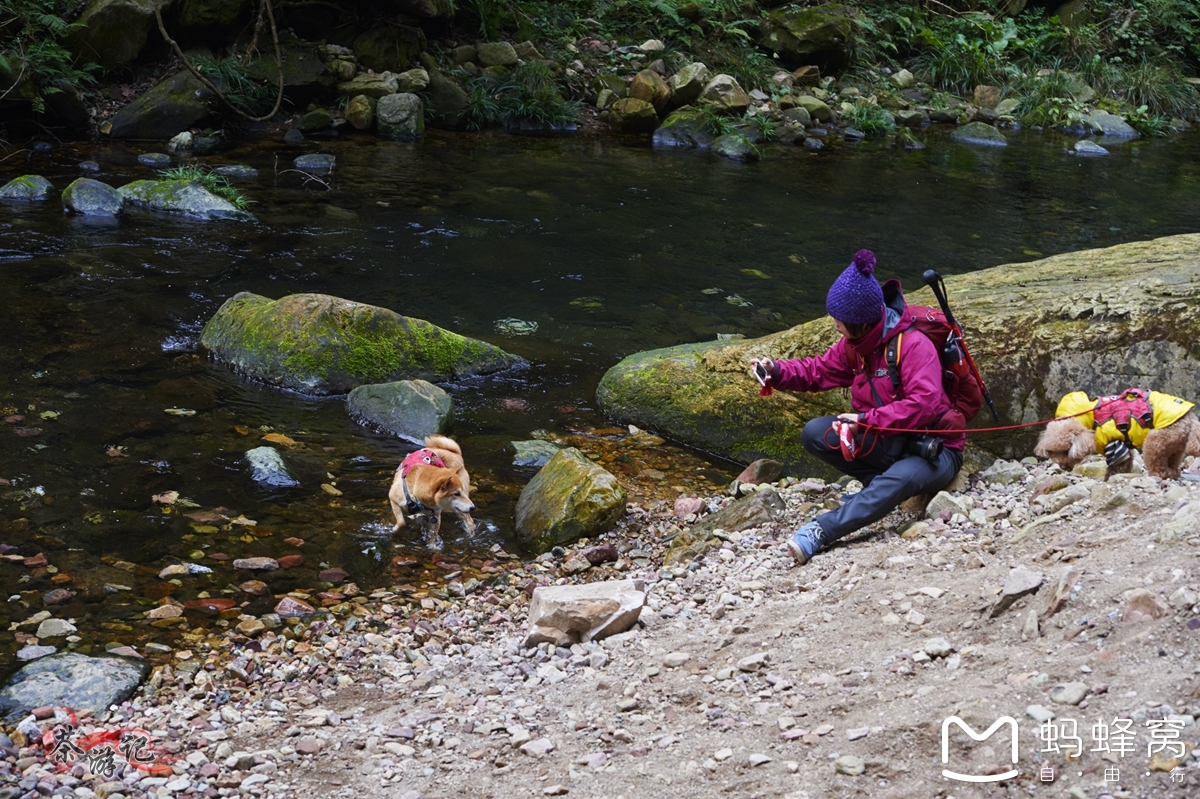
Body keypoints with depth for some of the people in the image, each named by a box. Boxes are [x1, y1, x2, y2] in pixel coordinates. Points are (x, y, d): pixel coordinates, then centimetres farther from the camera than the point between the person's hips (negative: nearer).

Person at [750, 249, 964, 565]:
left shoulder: (913, 345, -22)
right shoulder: (855, 344, 2)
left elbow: (923, 405, -31)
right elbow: (820, 370, 13)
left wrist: (866, 421, -29)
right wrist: (778, 372, -5)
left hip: (934, 451, -7)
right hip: (888, 443, 8)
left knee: (900, 480, -43)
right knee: (815, 433, -14)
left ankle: (821, 530, -48)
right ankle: (884, 486, -11)